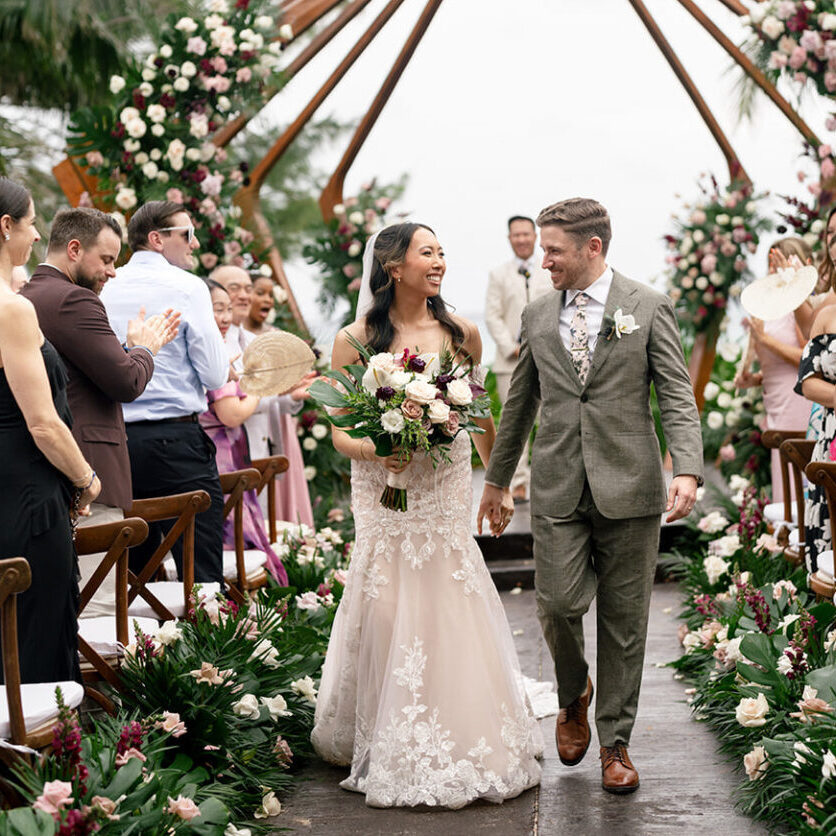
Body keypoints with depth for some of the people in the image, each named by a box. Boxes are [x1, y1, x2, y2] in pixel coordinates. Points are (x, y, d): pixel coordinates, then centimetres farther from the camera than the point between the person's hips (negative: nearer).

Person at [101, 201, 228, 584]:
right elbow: (216, 376, -9)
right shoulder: (187, 287, -6)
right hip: (175, 438, -6)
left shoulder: (106, 290, 9)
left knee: (131, 570, 13)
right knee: (202, 572, -5)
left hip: (114, 441, 6)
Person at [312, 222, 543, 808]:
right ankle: (392, 752, 15)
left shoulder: (462, 334, 2)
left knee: (452, 616, -1)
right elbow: (340, 431, -1)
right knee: (388, 612, -1)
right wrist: (369, 448, -23)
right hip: (385, 495, -1)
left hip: (447, 492, 2)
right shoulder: (355, 341, -5)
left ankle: (464, 745, 14)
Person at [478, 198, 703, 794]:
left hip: (628, 488, -2)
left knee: (623, 622, 4)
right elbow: (520, 404, 20)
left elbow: (678, 398, -5)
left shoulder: (649, 309, 0)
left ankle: (615, 741, 18)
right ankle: (574, 694, 24)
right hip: (558, 489, 2)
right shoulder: (537, 316, 11)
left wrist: (687, 470, -20)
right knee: (558, 605, -7)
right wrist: (497, 479, 24)